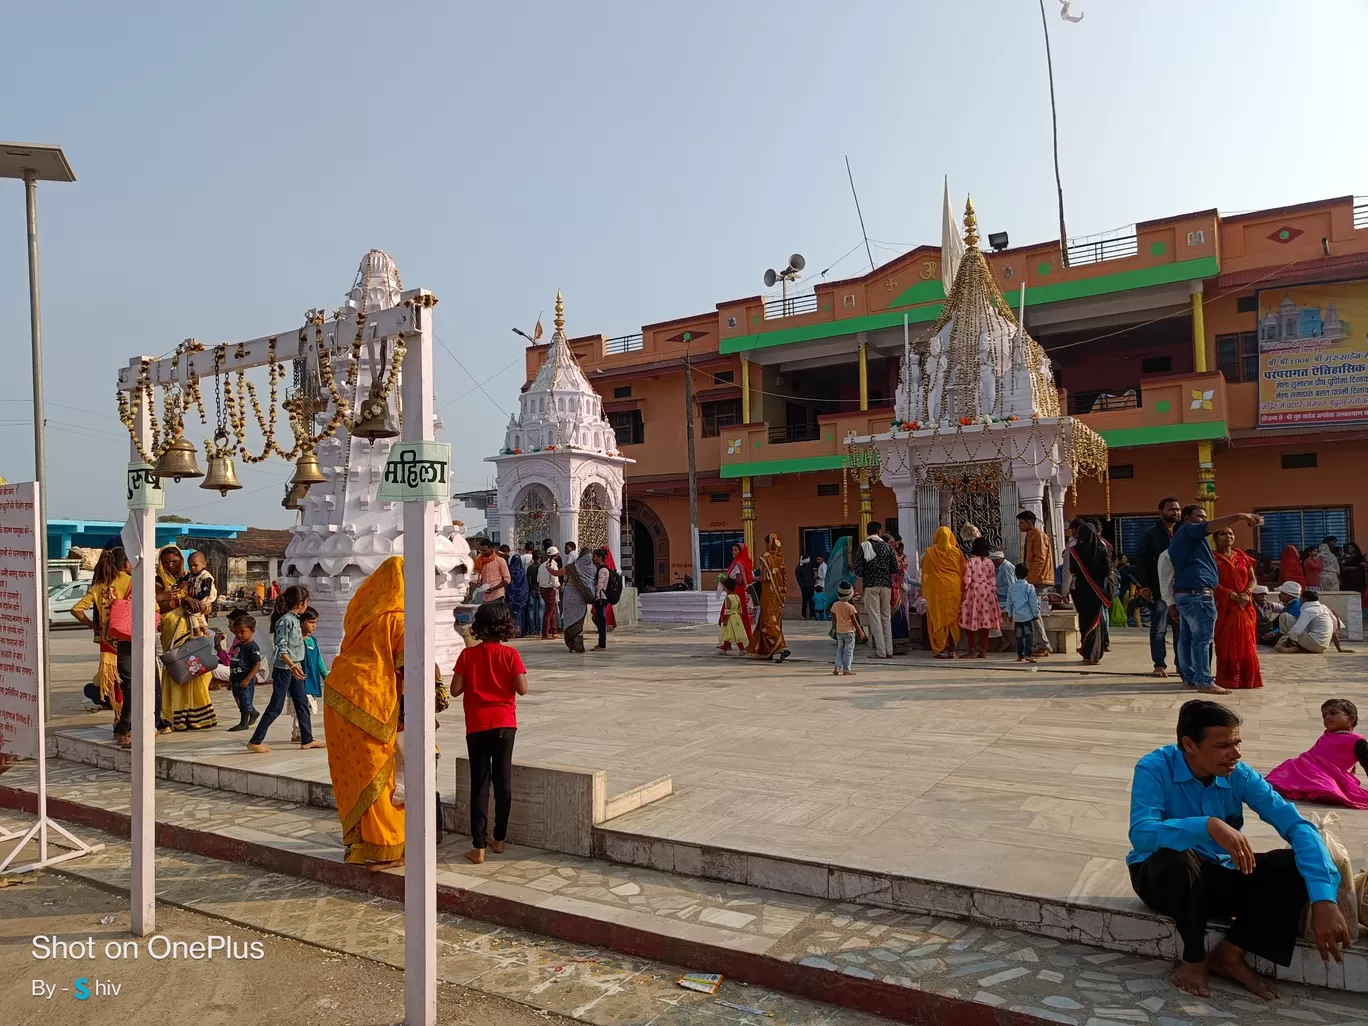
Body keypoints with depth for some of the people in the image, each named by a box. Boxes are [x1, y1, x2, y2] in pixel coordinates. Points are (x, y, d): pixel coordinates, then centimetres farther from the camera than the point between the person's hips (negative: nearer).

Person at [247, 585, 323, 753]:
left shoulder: (295, 619, 10)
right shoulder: (285, 620, -17)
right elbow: (281, 648, -22)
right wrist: (292, 666, -33)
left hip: (293, 668, 9)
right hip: (283, 669, -9)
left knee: (302, 703, 11)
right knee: (276, 706, -4)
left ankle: (307, 739, 18)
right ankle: (255, 742, 4)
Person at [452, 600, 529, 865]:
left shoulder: (468, 654, -4)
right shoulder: (510, 654, -6)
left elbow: (455, 690, -6)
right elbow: (522, 689, -10)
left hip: (477, 726, 0)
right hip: (504, 724, 0)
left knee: (480, 784, 3)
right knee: (503, 781, 12)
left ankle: (479, 846, 1)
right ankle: (499, 839, 21)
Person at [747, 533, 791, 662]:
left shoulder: (765, 558, -13)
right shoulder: (779, 558, 7)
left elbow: (763, 577, -17)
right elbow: (783, 578, 8)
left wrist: (754, 578, 1)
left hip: (768, 594, -7)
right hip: (779, 594, 7)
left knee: (769, 622, -6)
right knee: (776, 621, 14)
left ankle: (782, 648, -22)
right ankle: (768, 651, 22)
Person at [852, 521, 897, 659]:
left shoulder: (863, 546, -3)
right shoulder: (887, 547, 6)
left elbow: (857, 568, -7)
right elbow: (895, 568, 7)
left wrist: (860, 586, 3)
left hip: (870, 585, -3)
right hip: (886, 585, 3)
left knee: (875, 617, -2)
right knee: (886, 617, 11)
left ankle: (880, 651, -5)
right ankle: (889, 650, 11)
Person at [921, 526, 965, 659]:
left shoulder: (930, 552, -2)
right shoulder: (957, 552, 3)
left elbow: (925, 572, 2)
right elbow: (963, 572, 6)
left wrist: (925, 591, 9)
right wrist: (962, 591, 13)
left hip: (937, 589, -2)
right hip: (954, 589, 2)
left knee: (939, 619, 2)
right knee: (953, 619, 7)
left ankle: (942, 649, -2)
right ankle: (951, 650, 6)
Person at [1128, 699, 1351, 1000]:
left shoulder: (1240, 775, -10)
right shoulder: (1154, 768, -23)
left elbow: (1298, 826, -19)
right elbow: (1141, 834, -37)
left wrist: (1324, 900, -33)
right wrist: (1208, 825, -50)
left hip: (1217, 875, 5)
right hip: (1162, 876, -4)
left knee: (1295, 866, -17)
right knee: (1178, 858, -39)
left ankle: (1230, 954, -6)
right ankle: (1194, 958, -13)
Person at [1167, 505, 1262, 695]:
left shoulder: (1178, 538, 25)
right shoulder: (1188, 530, -4)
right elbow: (1212, 526, -25)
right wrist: (1239, 516, -37)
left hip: (1184, 593, 10)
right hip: (1197, 593, -10)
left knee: (1189, 637, 11)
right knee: (1202, 637, -9)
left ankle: (1190, 677, 14)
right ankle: (1204, 682, -9)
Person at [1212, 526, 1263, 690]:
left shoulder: (1242, 556, 13)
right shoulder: (1213, 558, -1)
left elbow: (1252, 579, 13)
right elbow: (1213, 583, -8)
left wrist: (1246, 593, -7)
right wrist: (1233, 595, -17)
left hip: (1246, 606, 5)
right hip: (1225, 607, -5)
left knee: (1247, 643, 4)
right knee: (1227, 643, -6)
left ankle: (1247, 678, 12)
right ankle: (1228, 679, -2)